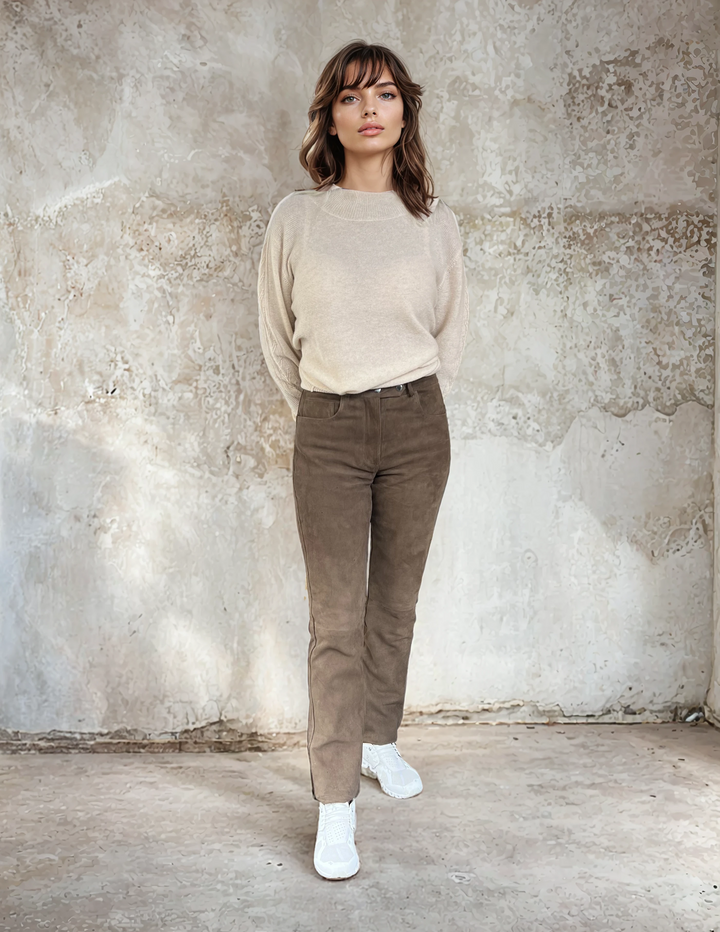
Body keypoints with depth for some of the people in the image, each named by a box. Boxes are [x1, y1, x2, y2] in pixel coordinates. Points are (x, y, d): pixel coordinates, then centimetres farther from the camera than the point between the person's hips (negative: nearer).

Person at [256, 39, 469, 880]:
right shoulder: (296, 218, 0)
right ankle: (335, 804, 4)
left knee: (395, 602, 12)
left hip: (417, 424, 2)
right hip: (327, 432, -1)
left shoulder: (434, 222, 3)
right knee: (336, 619, -3)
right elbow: (275, 335, 10)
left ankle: (379, 738, 34)